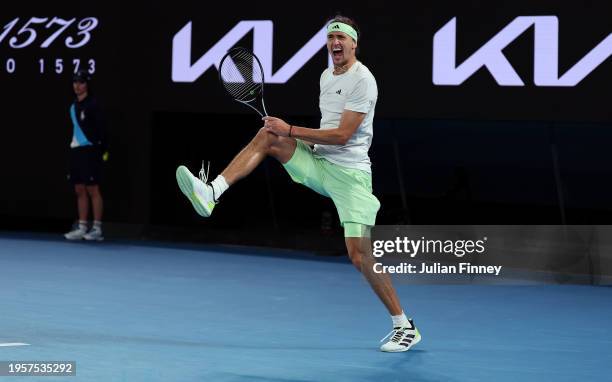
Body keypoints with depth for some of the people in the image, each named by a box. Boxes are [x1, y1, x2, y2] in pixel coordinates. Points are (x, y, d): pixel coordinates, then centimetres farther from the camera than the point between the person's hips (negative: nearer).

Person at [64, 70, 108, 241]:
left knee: (93, 190, -5)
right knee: (80, 190, 7)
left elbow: (101, 128, -11)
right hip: (76, 150, 8)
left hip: (90, 150, -8)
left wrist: (101, 150, -14)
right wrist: (73, 147, 14)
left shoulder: (92, 104, -8)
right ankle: (81, 228, 10)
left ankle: (97, 229, -2)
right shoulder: (74, 106, 15)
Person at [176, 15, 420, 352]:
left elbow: (342, 135, -20)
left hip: (349, 173, -8)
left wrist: (290, 130, -17)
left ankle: (405, 327, -1)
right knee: (268, 136, -9)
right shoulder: (327, 76, 13)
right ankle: (212, 192, -17)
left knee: (360, 255, -13)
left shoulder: (362, 81, -15)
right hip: (318, 162, 8)